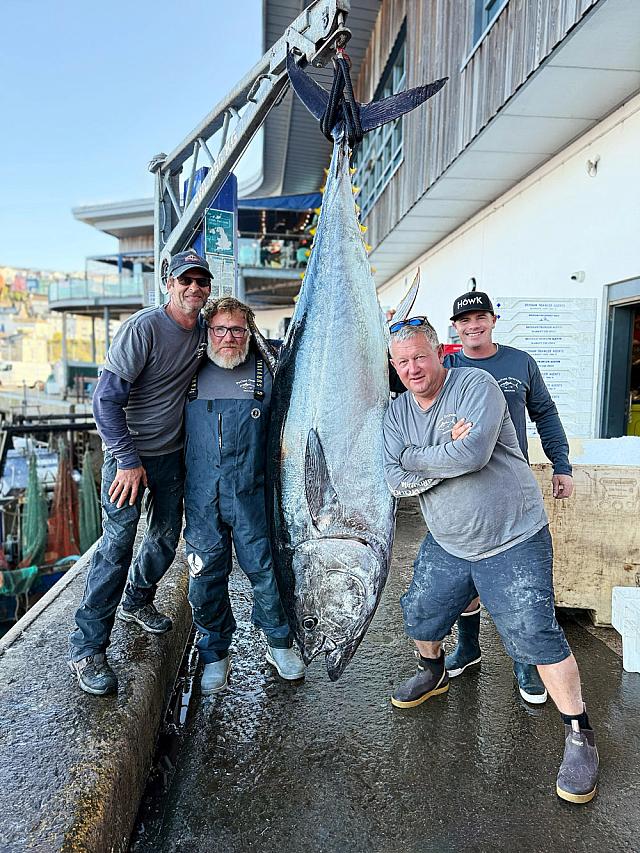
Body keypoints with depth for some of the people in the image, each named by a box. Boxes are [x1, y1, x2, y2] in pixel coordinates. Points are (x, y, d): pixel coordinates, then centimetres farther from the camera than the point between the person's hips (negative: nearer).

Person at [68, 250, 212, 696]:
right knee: (118, 545, -7)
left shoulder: (202, 331, 2)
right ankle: (87, 647, 8)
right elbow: (106, 399, -19)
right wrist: (127, 460, -21)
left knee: (167, 536, 16)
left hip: (173, 454, 7)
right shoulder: (143, 328, -18)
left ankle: (137, 601, 42)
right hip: (130, 453, -7)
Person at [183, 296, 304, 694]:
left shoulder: (266, 371, 2)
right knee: (206, 575, 8)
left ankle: (279, 643, 30)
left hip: (251, 493, -1)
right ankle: (215, 654, 29)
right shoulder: (192, 373, 7)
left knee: (265, 568, 6)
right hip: (201, 494, 2)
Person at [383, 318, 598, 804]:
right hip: (446, 544, 6)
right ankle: (433, 674, 49)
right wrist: (446, 461, -19)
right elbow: (395, 481, -9)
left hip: (513, 539, -6)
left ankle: (580, 733, 15)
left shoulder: (476, 385, -16)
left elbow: (472, 454, -31)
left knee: (534, 633, -8)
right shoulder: (398, 412, 1)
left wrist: (415, 457, -16)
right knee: (419, 615, 17)